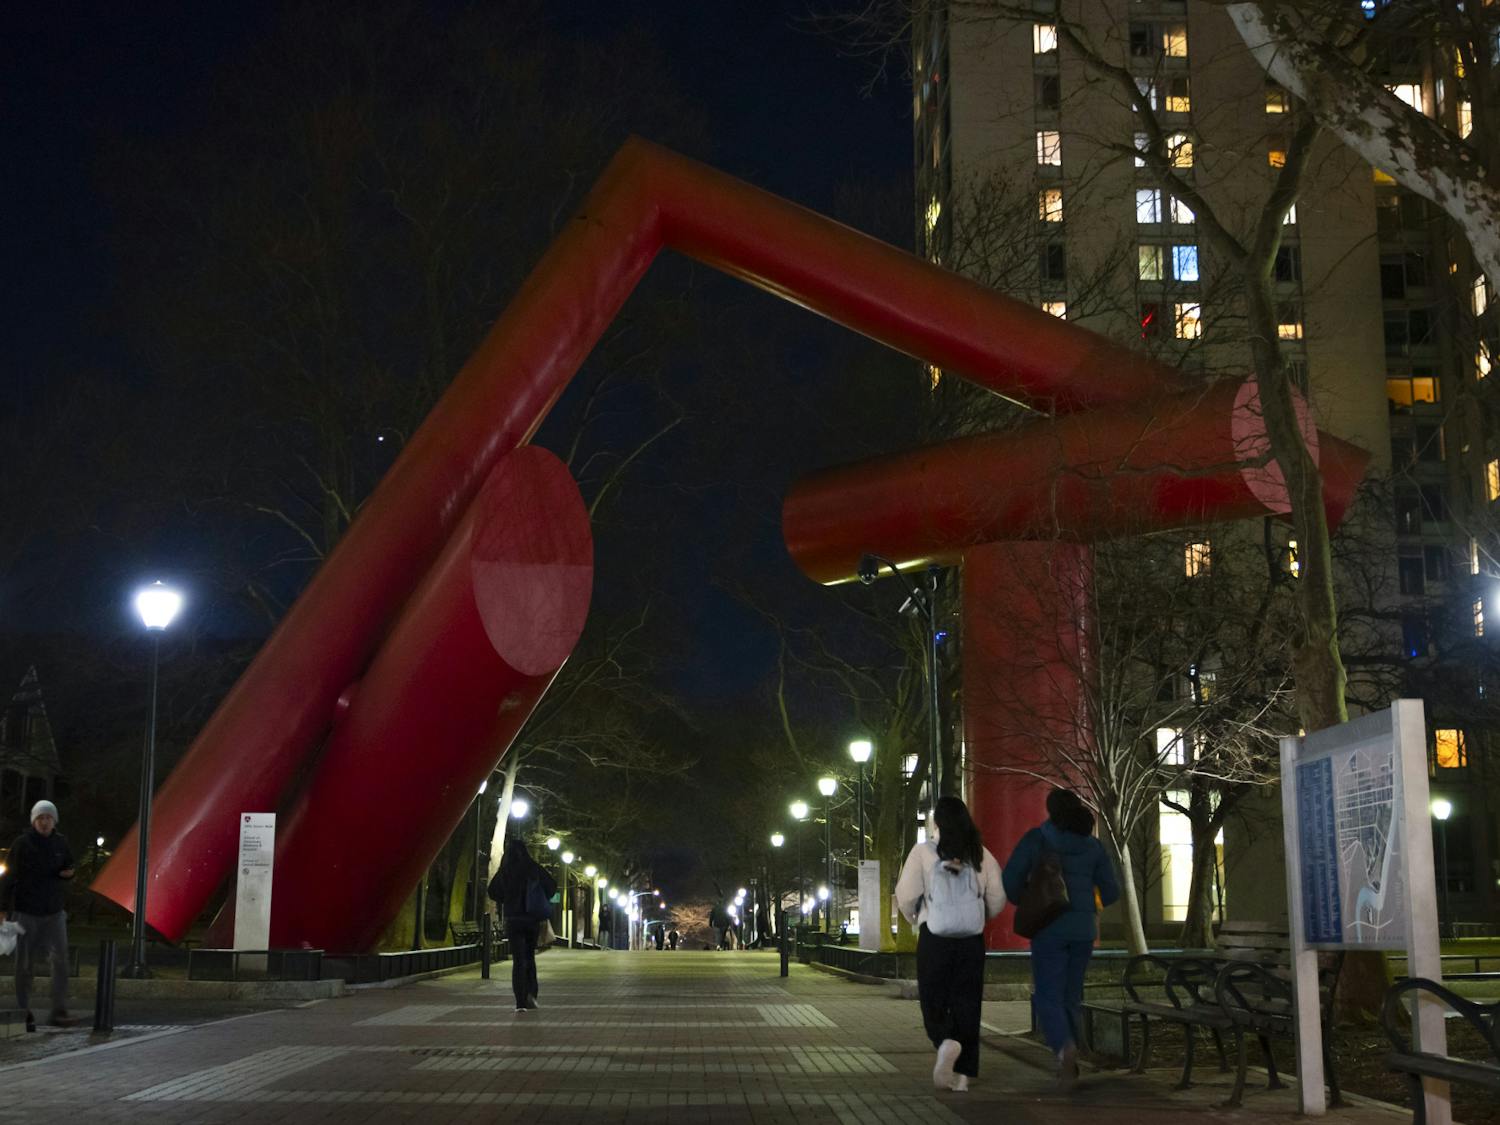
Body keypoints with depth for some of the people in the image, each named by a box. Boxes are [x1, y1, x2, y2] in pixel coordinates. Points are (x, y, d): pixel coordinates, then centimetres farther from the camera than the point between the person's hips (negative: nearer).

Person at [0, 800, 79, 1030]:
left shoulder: (61, 842, 5)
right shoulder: (22, 843, -6)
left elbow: (69, 867, 18)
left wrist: (68, 872, -7)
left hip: (54, 911, 3)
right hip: (26, 912, -3)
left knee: (60, 961, -6)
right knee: (25, 965, 4)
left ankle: (59, 1012, -4)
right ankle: (24, 1013, 13)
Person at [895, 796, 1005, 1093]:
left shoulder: (924, 851, -6)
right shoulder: (980, 854, 3)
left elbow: (906, 895, -9)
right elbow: (998, 898, 4)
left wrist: (914, 918, 11)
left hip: (934, 937, -2)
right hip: (972, 938, 3)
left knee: (933, 1001, 7)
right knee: (967, 1003, 9)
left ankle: (946, 1042, -23)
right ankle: (963, 1073, 8)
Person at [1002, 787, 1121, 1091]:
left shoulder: (1036, 838, -3)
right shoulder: (1093, 846, 6)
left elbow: (1010, 878, -11)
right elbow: (1111, 891, 4)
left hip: (1049, 929, -3)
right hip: (1083, 929, 4)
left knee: (1048, 997, -1)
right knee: (1071, 995, 16)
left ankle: (1065, 1047, -28)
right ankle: (1067, 1065, 18)